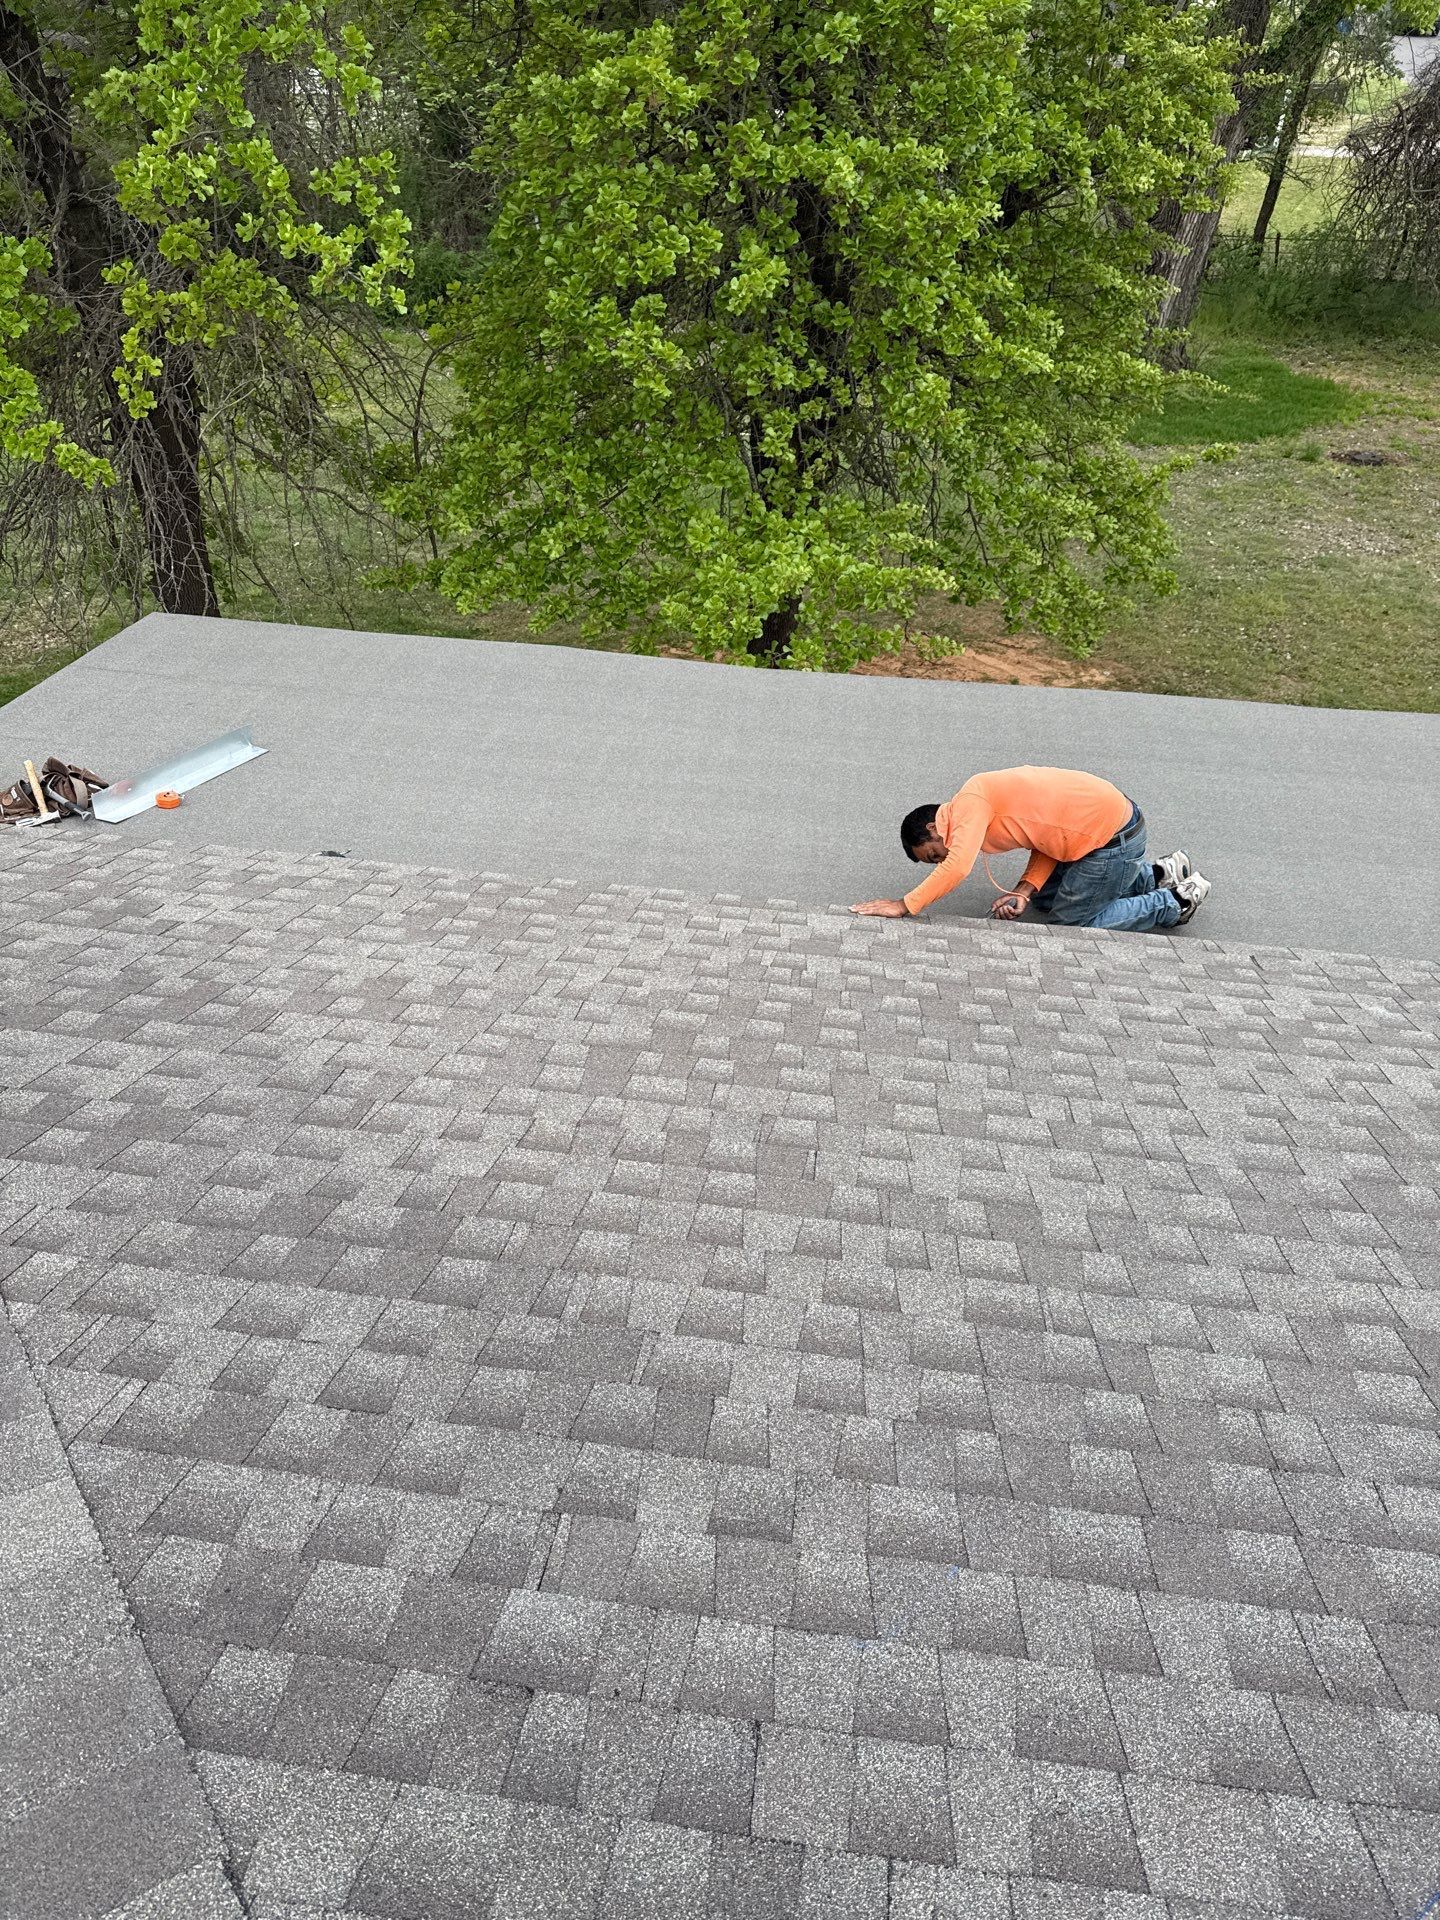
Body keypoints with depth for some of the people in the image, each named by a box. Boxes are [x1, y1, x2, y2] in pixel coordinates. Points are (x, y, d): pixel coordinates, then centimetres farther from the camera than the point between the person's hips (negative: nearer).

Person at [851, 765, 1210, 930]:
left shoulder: (970, 801, -15)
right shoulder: (989, 801, 13)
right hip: (1109, 818, 10)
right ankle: (1155, 876, 25)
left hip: (1113, 838, -10)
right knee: (1045, 899, 19)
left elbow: (955, 869, -27)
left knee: (1074, 920, 3)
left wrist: (904, 906, -22)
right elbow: (1046, 839, 9)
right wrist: (1024, 891, -5)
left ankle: (1177, 902, 13)